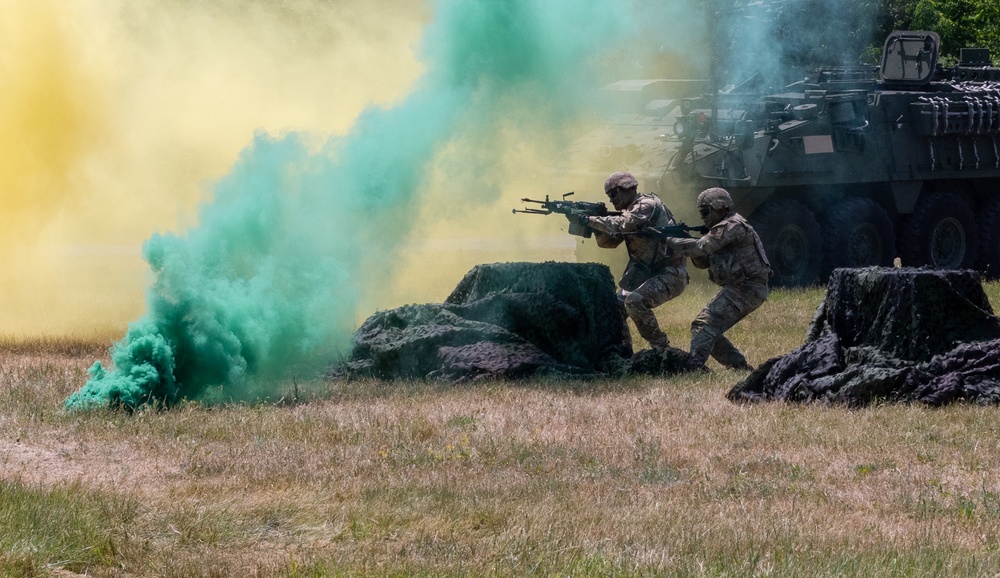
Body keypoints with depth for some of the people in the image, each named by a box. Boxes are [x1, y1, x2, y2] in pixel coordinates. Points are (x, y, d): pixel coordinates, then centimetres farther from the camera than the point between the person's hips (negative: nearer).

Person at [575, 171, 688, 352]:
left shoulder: (648, 205, -15)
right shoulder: (628, 213, 14)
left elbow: (622, 225, -28)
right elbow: (607, 241, 12)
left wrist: (591, 220, -20)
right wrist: (596, 221, -4)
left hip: (670, 274, -10)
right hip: (646, 274, 10)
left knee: (635, 302, -29)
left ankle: (661, 349, -18)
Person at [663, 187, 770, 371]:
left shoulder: (732, 226, -14)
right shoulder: (721, 228, 20)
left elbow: (701, 247, -21)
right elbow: (703, 261, 17)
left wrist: (669, 241, -13)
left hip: (746, 289, -11)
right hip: (743, 289, 11)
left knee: (705, 324, -19)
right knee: (710, 330, 11)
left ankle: (693, 366, -29)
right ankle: (741, 367, 13)